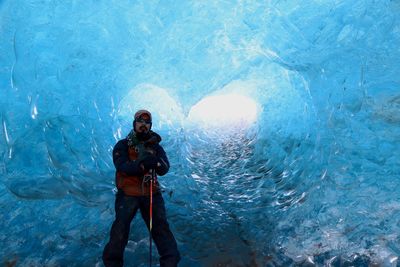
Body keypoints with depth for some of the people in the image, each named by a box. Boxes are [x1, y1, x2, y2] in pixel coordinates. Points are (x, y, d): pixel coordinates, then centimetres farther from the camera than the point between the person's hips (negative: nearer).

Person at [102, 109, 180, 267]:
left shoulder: (155, 146, 12)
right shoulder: (122, 145, 4)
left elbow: (164, 169, -2)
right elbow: (122, 166, -14)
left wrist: (155, 162, -26)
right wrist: (142, 164, -31)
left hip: (151, 193, 2)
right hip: (128, 193, -2)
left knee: (161, 226, -3)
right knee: (120, 229, -4)